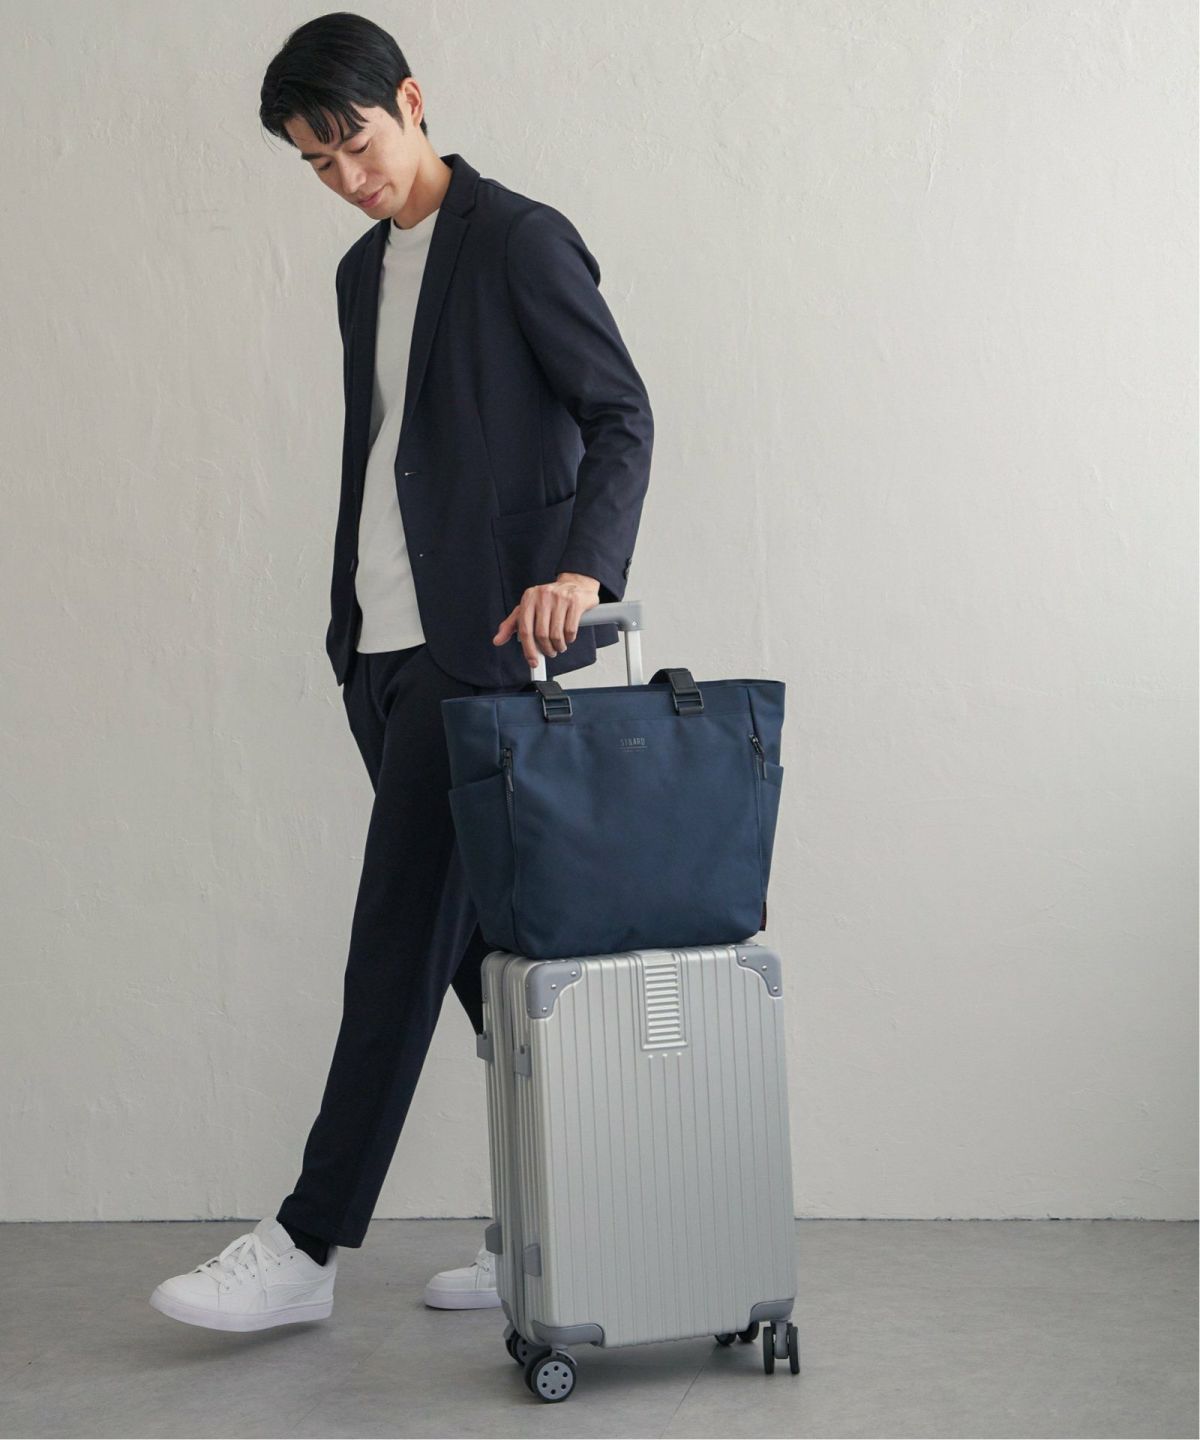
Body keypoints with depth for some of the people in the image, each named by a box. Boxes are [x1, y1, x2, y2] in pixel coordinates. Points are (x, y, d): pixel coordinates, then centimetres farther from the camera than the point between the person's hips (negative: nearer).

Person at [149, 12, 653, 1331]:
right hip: (385, 650, 8)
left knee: (403, 940, -7)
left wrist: (579, 567, -25)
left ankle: (307, 1247, -2)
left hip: (484, 641, -8)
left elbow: (621, 414, -10)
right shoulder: (364, 271, 20)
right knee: (479, 941, 8)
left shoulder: (520, 239, -4)